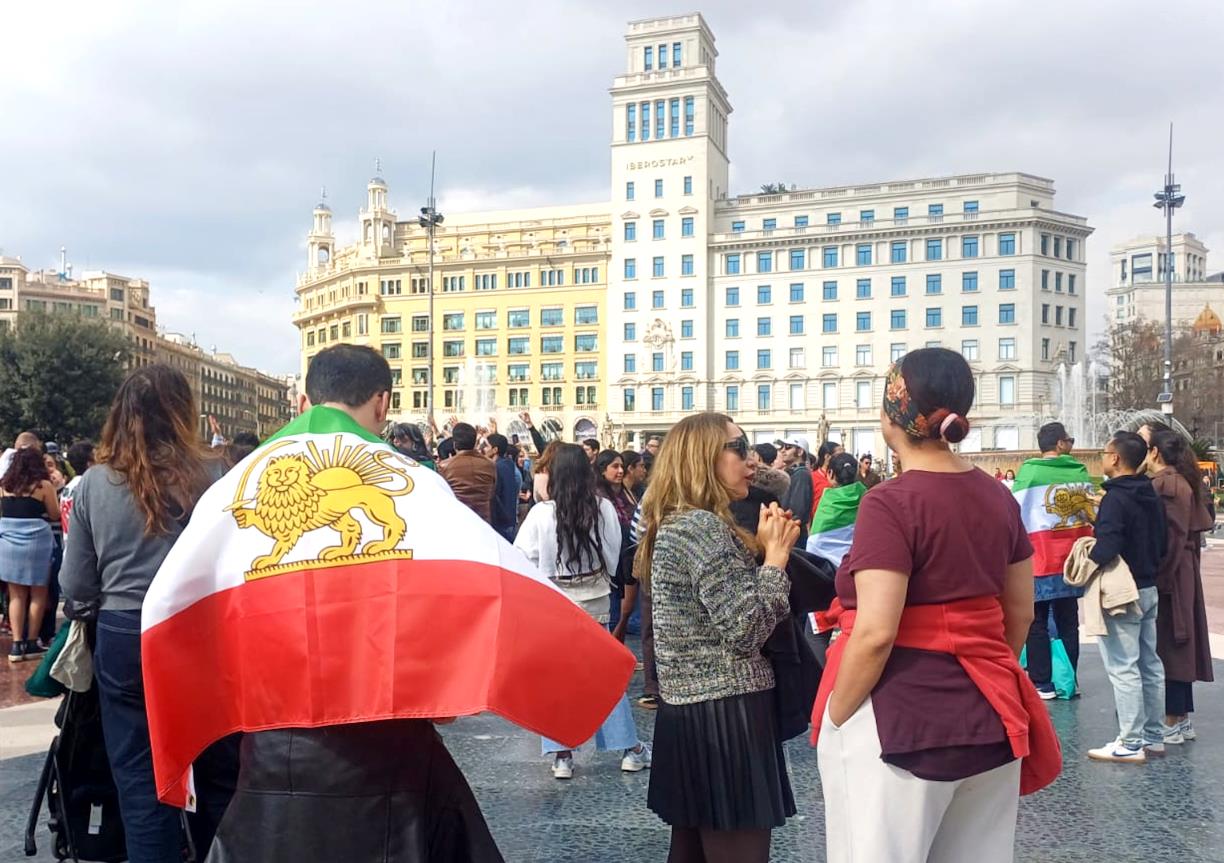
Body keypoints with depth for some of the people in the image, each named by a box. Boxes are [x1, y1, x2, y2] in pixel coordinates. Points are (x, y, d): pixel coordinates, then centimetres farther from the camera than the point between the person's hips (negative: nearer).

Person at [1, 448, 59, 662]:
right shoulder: (43, 485, -5)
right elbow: (55, 515, 2)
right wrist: (53, 491, 14)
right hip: (36, 540, -4)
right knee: (38, 594, 9)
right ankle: (31, 643, 12)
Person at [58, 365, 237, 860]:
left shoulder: (94, 483, -2)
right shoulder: (213, 477, -10)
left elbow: (75, 586, 2)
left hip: (123, 638, 1)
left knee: (141, 781, 13)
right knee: (217, 772, 17)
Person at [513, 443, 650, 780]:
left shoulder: (542, 513, -15)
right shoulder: (604, 509, -8)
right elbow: (613, 559, 3)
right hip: (595, 601, 2)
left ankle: (562, 756, 10)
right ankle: (630, 748, 20)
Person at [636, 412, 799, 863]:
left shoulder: (674, 525, 13)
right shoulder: (703, 527, -18)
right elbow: (745, 630, -22)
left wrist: (762, 547, 6)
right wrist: (776, 554, -12)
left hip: (690, 708, 10)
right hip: (724, 715, -10)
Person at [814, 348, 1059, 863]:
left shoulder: (889, 503, -17)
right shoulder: (998, 497, 4)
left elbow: (875, 634, -22)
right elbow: (1020, 613, 12)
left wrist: (833, 722, -10)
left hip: (899, 723, -7)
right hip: (988, 718, 7)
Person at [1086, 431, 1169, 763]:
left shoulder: (1115, 499, -19)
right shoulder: (1152, 497, 8)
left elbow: (1107, 549, -27)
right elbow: (1163, 544, 14)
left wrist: (1085, 561, -9)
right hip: (1149, 590, 9)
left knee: (1123, 668, -3)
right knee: (1150, 664, 15)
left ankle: (1131, 743, 1)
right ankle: (1154, 735, 25)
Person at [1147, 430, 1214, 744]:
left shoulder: (1162, 485, -17)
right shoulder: (1185, 482, 12)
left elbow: (1162, 536, -21)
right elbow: (1195, 529, 16)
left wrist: (1157, 578, -19)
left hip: (1165, 574, -9)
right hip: (1185, 573, 9)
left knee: (1165, 644, -3)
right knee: (1180, 644, 13)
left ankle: (1172, 722, 3)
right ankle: (1183, 718, 21)